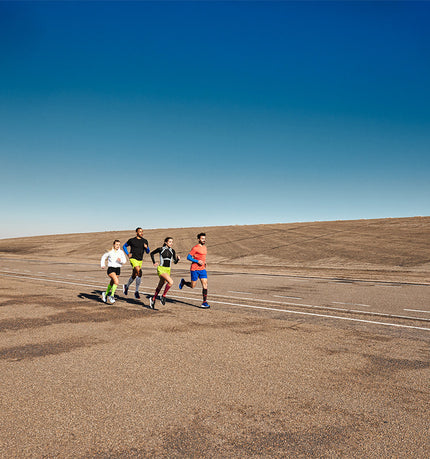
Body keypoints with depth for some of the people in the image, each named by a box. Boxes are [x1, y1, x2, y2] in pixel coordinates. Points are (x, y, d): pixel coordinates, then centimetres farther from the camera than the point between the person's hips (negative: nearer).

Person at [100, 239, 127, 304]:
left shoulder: (121, 252, 0)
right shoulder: (110, 251, -5)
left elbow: (124, 260, -4)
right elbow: (103, 257, 9)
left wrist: (120, 260, -25)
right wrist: (102, 265, -2)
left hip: (118, 269, 4)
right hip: (111, 269, -4)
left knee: (112, 283, 19)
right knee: (116, 281, -25)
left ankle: (105, 294, 44)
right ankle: (112, 295, -9)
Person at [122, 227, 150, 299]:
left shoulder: (145, 241, 7)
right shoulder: (132, 240, -4)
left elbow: (147, 252, 11)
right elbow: (124, 246, 12)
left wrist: (146, 247, -11)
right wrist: (127, 254, -2)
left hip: (140, 260, 6)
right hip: (133, 259, -5)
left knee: (134, 276, 16)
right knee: (139, 273, -24)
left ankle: (126, 286, 44)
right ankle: (136, 292, -16)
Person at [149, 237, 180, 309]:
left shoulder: (172, 251, 4)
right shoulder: (161, 249, -7)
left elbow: (175, 262, 9)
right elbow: (152, 253, 9)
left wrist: (178, 258, -11)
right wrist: (154, 262, 3)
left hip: (168, 270, 5)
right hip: (161, 269, -5)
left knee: (160, 286, 15)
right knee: (171, 282, -26)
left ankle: (153, 299, 35)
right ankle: (163, 296, -7)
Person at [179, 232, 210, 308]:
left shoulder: (205, 247, 13)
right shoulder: (195, 248, -11)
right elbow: (188, 257, -12)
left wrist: (204, 262, 12)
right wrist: (197, 261, -20)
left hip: (202, 269, 6)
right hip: (195, 269, -6)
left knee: (205, 284, -6)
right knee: (192, 286, 4)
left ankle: (204, 302, -2)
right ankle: (183, 282, 35)